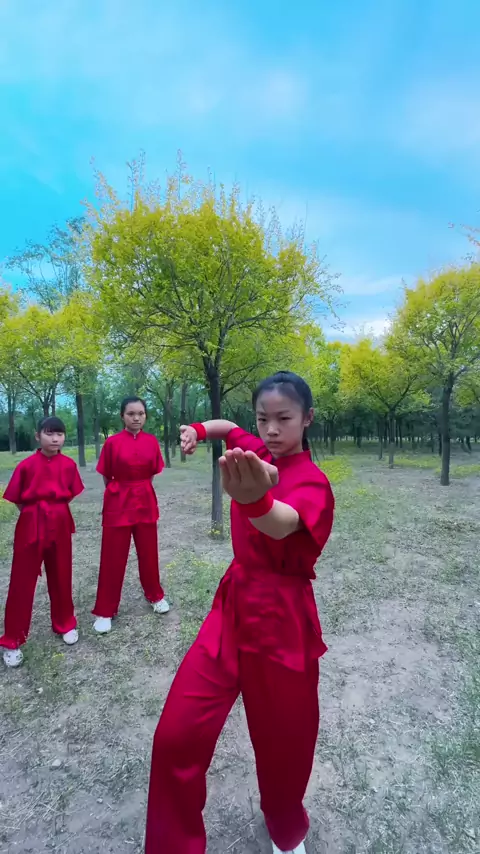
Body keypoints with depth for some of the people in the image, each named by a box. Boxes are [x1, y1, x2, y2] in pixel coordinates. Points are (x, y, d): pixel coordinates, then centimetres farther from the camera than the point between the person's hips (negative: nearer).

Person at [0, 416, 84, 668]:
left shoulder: (69, 465, -2)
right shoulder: (26, 465, -8)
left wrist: (56, 512, 4)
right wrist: (36, 514, 1)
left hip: (60, 524, 2)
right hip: (31, 525, -2)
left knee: (61, 578, 15)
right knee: (22, 583, 6)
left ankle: (65, 624, 35)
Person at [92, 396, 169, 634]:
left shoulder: (152, 441, -1)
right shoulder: (112, 442, -9)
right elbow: (107, 476, 0)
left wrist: (139, 489, 7)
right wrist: (122, 490, 6)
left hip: (145, 502, 3)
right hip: (118, 503, -2)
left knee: (148, 553, 15)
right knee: (113, 558, 6)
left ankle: (155, 596, 36)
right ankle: (105, 611, 21)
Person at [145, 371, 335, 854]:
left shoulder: (312, 483, -16)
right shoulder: (257, 455, 1)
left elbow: (282, 524, -40)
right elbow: (227, 427, 23)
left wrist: (255, 500, -63)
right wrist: (199, 430, 0)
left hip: (282, 618, -4)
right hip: (233, 606, 5)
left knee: (283, 744, 14)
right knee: (177, 736, -1)